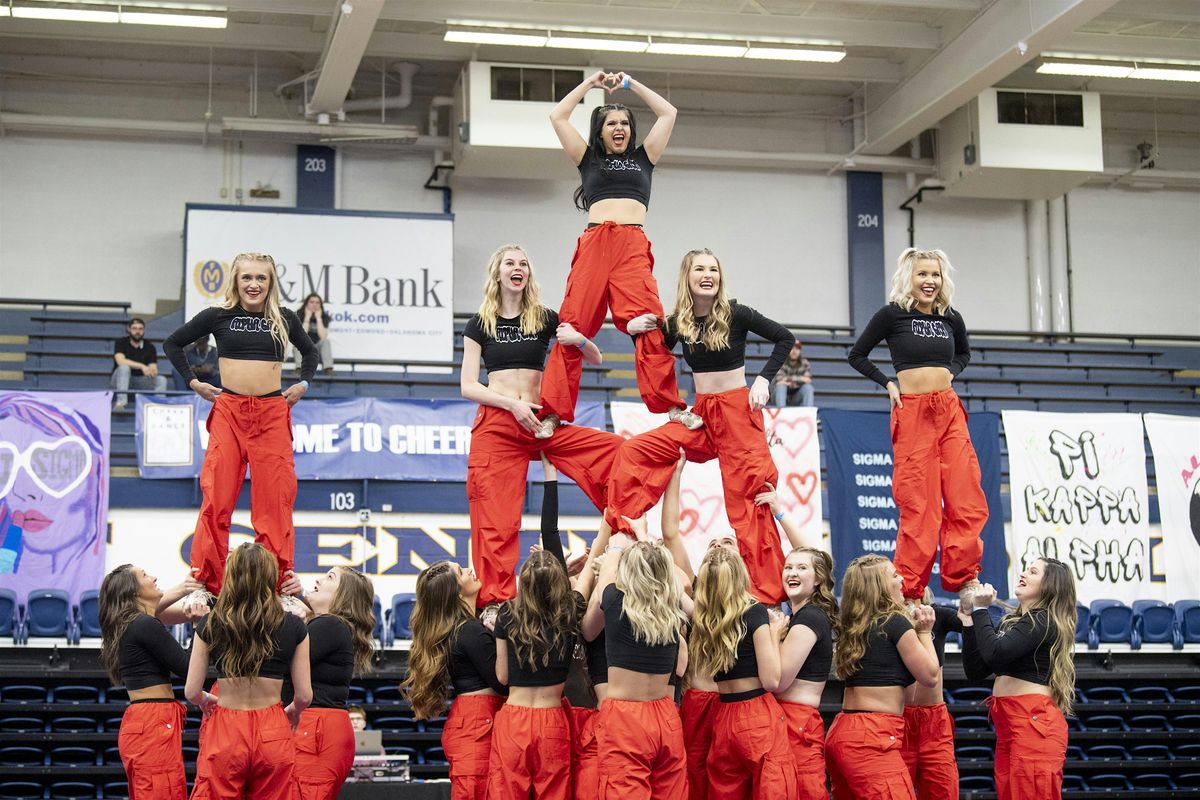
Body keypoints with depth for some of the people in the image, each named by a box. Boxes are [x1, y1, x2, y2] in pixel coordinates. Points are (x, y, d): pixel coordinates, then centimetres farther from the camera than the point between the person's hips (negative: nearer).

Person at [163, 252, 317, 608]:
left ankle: (281, 586, 3)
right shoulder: (218, 316, 4)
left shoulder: (284, 318, 8)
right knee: (216, 498, -3)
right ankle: (205, 583, 3)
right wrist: (193, 382, 6)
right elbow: (172, 344, 15)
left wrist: (303, 383, 11)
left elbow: (310, 352, 26)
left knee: (275, 501, -1)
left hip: (273, 413, 1)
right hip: (228, 412, -1)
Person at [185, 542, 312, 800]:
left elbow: (192, 692, 1)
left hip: (225, 732, 0)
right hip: (273, 734, 0)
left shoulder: (209, 625, -1)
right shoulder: (293, 627, -1)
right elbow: (304, 696, 1)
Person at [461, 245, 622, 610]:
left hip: (540, 423, 2)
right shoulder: (479, 324, 7)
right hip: (495, 425, -2)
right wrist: (512, 404, -13)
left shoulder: (545, 318, 10)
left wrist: (579, 340, -13)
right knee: (497, 523, -7)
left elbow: (596, 359, 10)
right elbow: (468, 386, 1)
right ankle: (495, 601, -1)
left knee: (618, 451, -18)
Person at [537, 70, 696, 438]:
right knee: (573, 327, -11)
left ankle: (671, 406, -22)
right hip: (594, 243, 0)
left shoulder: (643, 158, 25)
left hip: (633, 246, 0)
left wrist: (631, 84, 28)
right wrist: (590, 83, 25)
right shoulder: (589, 159, 22)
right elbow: (557, 117, 20)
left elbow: (668, 113, 25)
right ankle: (553, 412, -13)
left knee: (648, 325, -18)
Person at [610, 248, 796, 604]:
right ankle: (620, 532, 1)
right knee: (633, 451, -7)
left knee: (746, 500, -6)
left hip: (738, 410, -5)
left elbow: (785, 338, -3)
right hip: (701, 413, 5)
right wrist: (636, 331, -2)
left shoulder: (734, 314, -8)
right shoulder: (678, 322, 3)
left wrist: (764, 380, -11)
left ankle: (767, 591, 0)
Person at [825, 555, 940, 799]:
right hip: (873, 737, -9)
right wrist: (924, 632, 11)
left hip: (842, 733, 9)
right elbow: (929, 676, -1)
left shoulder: (853, 628, 13)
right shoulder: (896, 623, -7)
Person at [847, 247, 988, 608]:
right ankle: (909, 589, 2)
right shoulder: (892, 314, -1)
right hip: (911, 412, -4)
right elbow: (857, 356, 7)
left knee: (965, 498, -1)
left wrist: (950, 372, 11)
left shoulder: (951, 318, 11)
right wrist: (888, 383, -2)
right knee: (919, 504, -5)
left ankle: (965, 580, 8)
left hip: (949, 411, 4)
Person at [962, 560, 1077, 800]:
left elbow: (995, 652, -20)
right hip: (1008, 724, 9)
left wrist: (980, 609, -8)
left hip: (1034, 722, -9)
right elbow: (975, 671, 15)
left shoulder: (1043, 620, -7)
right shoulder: (1012, 621, 19)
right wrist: (969, 618, 10)